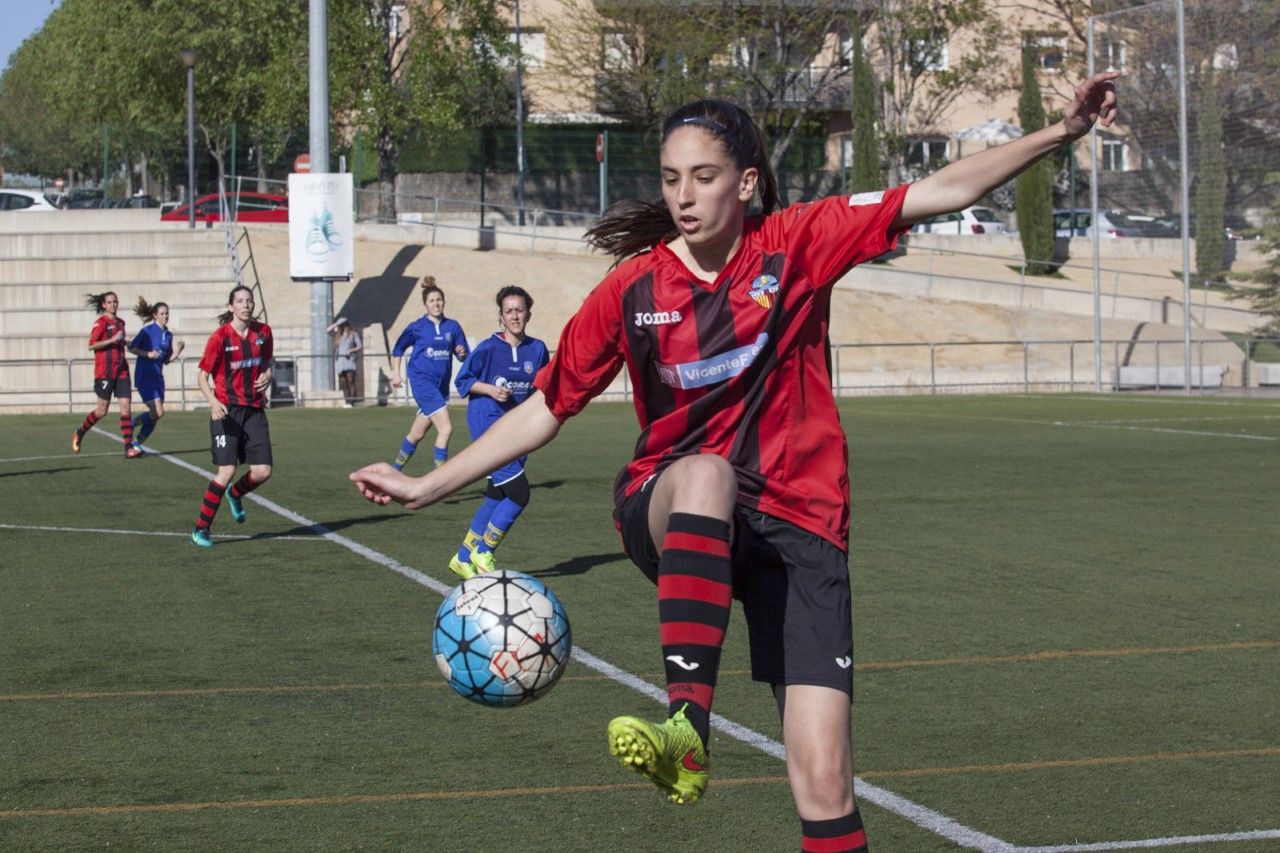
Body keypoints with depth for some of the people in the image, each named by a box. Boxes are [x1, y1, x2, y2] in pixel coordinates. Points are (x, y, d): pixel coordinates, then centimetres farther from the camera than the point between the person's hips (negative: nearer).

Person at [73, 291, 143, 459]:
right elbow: (91, 345, -12)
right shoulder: (101, 322, -6)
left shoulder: (120, 323, 15)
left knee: (126, 408, -6)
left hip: (121, 370, 6)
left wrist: (124, 342, 11)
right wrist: (112, 340, -19)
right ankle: (80, 432, 28)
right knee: (102, 410, 2)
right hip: (104, 371, -6)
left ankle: (129, 449, -9)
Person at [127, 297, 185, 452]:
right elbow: (131, 347, -5)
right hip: (144, 375, -7)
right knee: (158, 412, -17)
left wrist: (177, 352, -1)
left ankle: (137, 444, 17)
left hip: (157, 377, 7)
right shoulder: (147, 331, -8)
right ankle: (131, 425, 6)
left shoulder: (168, 335, 11)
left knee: (155, 417, 4)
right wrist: (147, 354, -18)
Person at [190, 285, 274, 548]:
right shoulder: (220, 336, -9)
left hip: (254, 409, 5)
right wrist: (213, 402, -24)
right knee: (227, 471, -16)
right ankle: (201, 529, -3)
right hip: (227, 410, -5)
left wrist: (266, 376, 0)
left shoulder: (263, 332, 5)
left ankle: (235, 495, 32)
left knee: (263, 471, -3)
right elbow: (202, 376, -6)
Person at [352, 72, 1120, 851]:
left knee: (825, 786, -12)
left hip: (797, 523, 0)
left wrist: (1063, 131, -13)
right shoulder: (633, 289, 1)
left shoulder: (797, 244, -1)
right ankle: (686, 728, -46)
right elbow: (546, 408, 9)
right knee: (704, 471, -40)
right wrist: (427, 487, 5)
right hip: (673, 516, 0)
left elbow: (945, 191, -5)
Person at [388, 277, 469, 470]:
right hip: (422, 381, -5)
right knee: (446, 428, -18)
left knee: (417, 434, 14)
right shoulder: (417, 327, -3)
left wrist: (462, 353, -14)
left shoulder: (453, 327, 4)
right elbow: (398, 348, 11)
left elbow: (463, 355, 7)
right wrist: (396, 372, 7)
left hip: (442, 385, 5)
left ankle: (395, 469, 33)